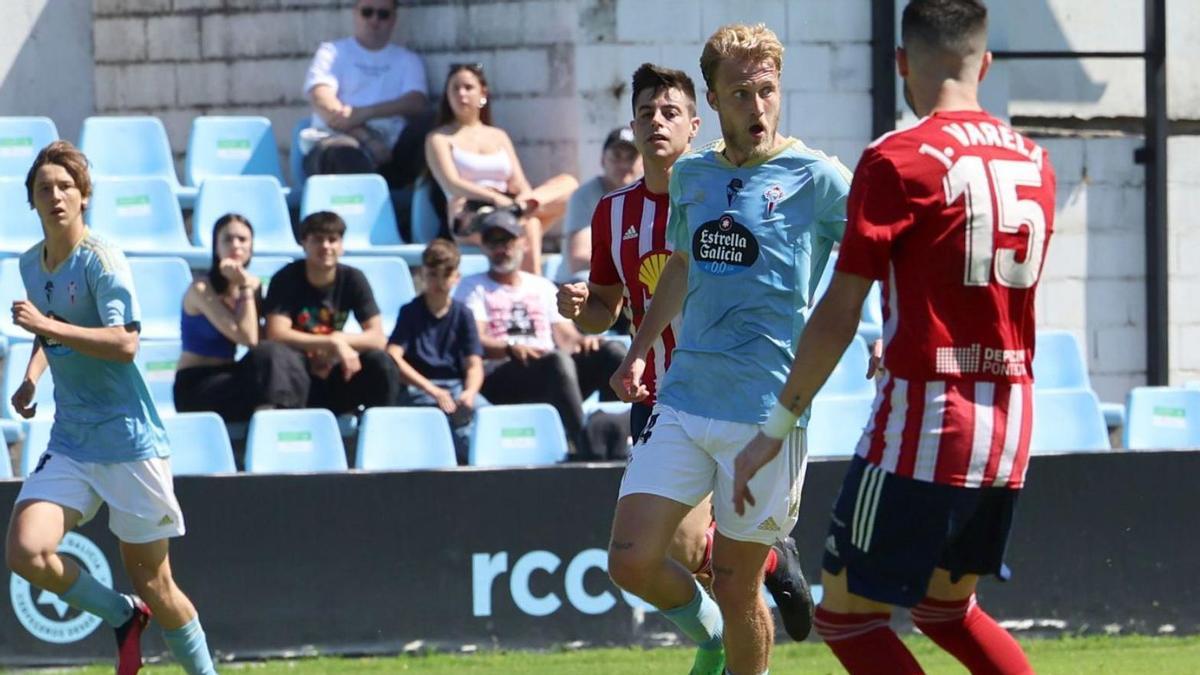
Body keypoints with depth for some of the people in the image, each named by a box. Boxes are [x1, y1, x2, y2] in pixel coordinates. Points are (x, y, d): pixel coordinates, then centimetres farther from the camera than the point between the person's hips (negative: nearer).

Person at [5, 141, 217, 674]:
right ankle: (123, 617, 8)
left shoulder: (101, 261, -12)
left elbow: (125, 343, -23)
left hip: (129, 441, -6)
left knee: (153, 584, 1)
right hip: (69, 444, 6)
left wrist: (48, 325, -25)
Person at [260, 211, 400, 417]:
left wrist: (337, 340, -21)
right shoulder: (286, 278, -9)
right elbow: (277, 334, -21)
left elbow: (378, 339, -5)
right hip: (293, 377, -3)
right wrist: (333, 344, -26)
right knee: (269, 352, -37)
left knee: (380, 362, -25)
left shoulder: (353, 279, 1)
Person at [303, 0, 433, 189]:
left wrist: (365, 113, -15)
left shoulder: (407, 60, 22)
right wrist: (367, 139, -17)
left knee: (428, 121, -26)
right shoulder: (332, 52, 16)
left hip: (391, 150, 3)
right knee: (348, 155, -40)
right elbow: (325, 106, -2)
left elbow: (417, 103, 0)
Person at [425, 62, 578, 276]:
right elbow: (452, 184, -7)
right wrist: (493, 197, -27)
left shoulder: (499, 137, 26)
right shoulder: (439, 140, 11)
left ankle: (519, 208, -45)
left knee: (568, 184, -18)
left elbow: (520, 184, 15)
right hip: (468, 221, -6)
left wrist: (523, 200, -14)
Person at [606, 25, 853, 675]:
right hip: (682, 399, 5)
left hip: (767, 412, -5)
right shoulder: (691, 174, 11)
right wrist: (638, 350, 24)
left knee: (735, 588, 0)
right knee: (632, 560, -4)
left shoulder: (817, 178, -5)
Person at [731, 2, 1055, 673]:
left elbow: (839, 314, -12)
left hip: (926, 422, -7)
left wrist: (775, 428, -6)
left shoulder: (898, 160, -10)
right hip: (1011, 425, 7)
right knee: (946, 605, 23)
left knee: (847, 614, 2)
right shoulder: (1033, 162, 8)